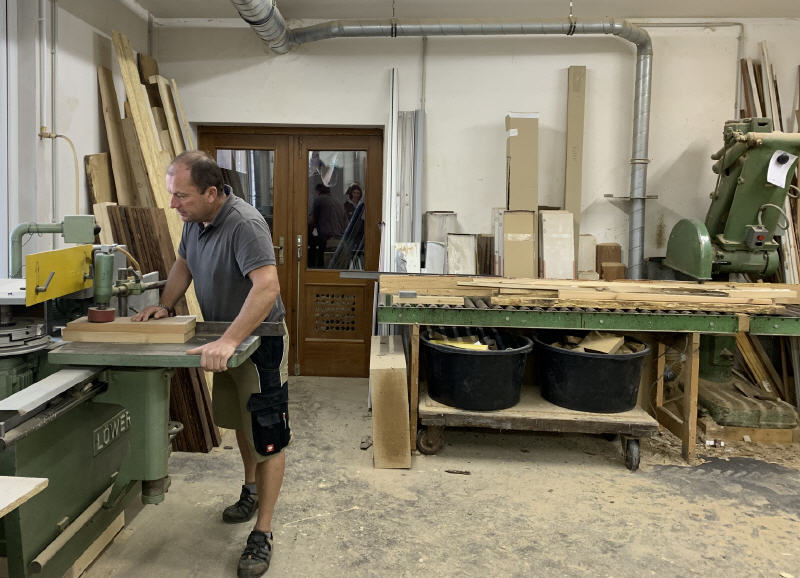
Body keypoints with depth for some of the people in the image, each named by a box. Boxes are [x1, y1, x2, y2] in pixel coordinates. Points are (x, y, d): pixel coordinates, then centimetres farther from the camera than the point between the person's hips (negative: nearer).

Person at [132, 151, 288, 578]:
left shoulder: (244, 224, -30)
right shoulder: (194, 218, -2)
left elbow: (267, 286, -41)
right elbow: (183, 264, 14)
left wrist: (229, 341, -46)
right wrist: (164, 306, 0)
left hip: (259, 339, -9)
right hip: (225, 338, 9)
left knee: (268, 438, -1)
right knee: (239, 422, 24)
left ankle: (262, 535, 8)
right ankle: (251, 490, 46)